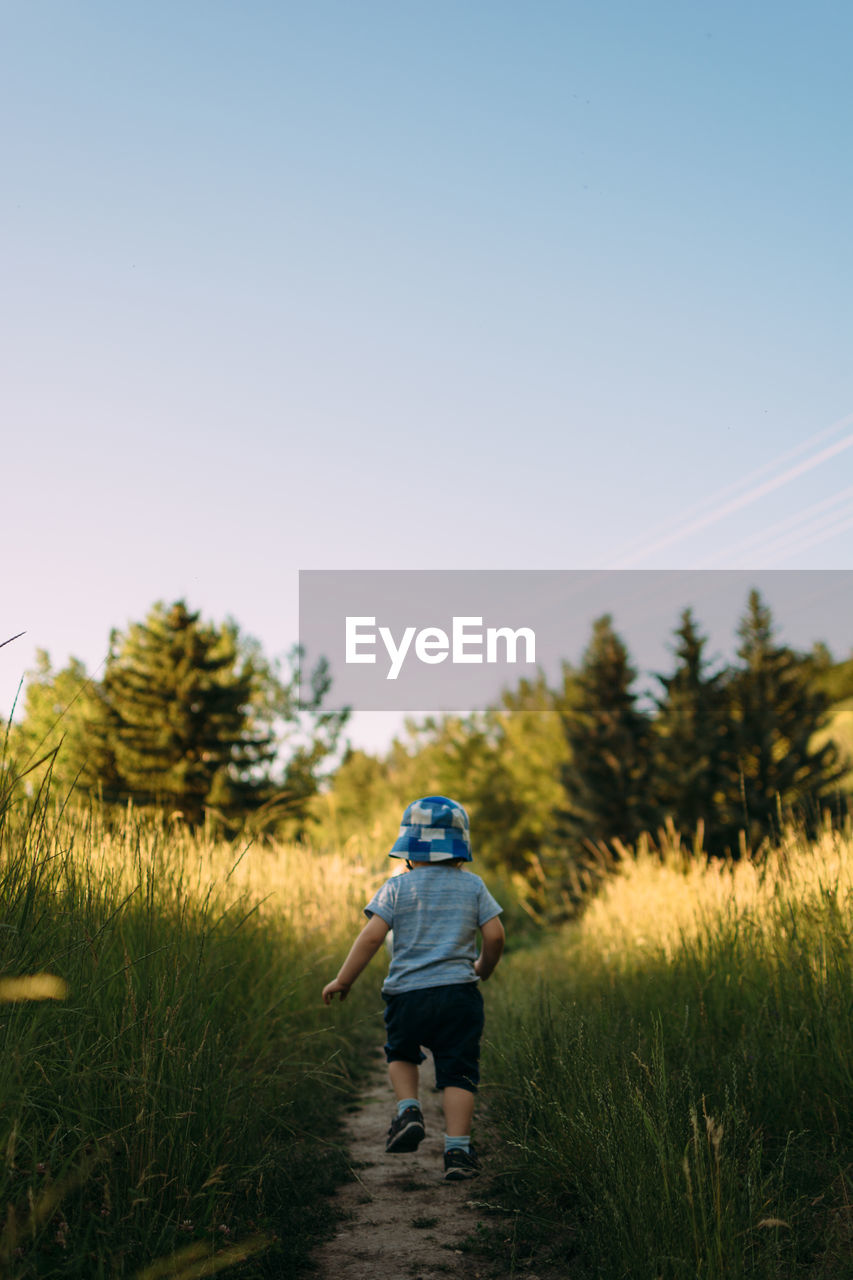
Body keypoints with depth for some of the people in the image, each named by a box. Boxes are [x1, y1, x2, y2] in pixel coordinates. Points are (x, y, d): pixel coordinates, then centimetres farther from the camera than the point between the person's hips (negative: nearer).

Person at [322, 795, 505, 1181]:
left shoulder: (397, 887, 1)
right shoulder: (473, 886, 7)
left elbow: (372, 935, -6)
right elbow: (495, 935, 4)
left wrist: (342, 980, 1)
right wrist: (483, 968, 23)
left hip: (408, 993, 0)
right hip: (458, 991, 1)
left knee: (401, 1053, 25)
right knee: (457, 1071, 5)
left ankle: (408, 1110, 4)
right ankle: (457, 1151, -1)